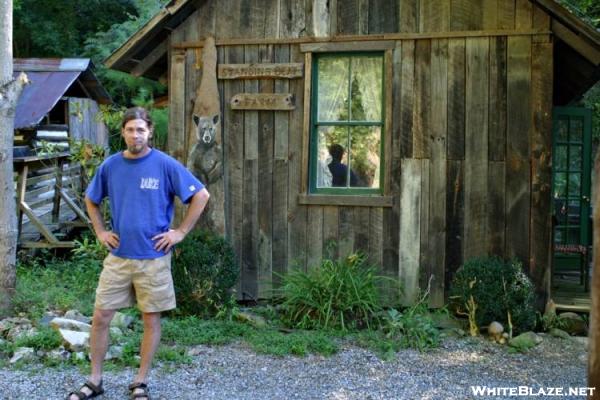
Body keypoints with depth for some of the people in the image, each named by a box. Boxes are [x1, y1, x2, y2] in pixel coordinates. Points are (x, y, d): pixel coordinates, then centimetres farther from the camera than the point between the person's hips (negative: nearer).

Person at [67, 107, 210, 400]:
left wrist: (181, 232, -7)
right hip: (118, 256, 3)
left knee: (151, 320, 5)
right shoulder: (110, 165, 3)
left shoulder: (165, 165, -8)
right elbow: (91, 200, 20)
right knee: (100, 317, 4)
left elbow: (201, 195, -6)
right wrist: (100, 231, 9)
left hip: (154, 257, -3)